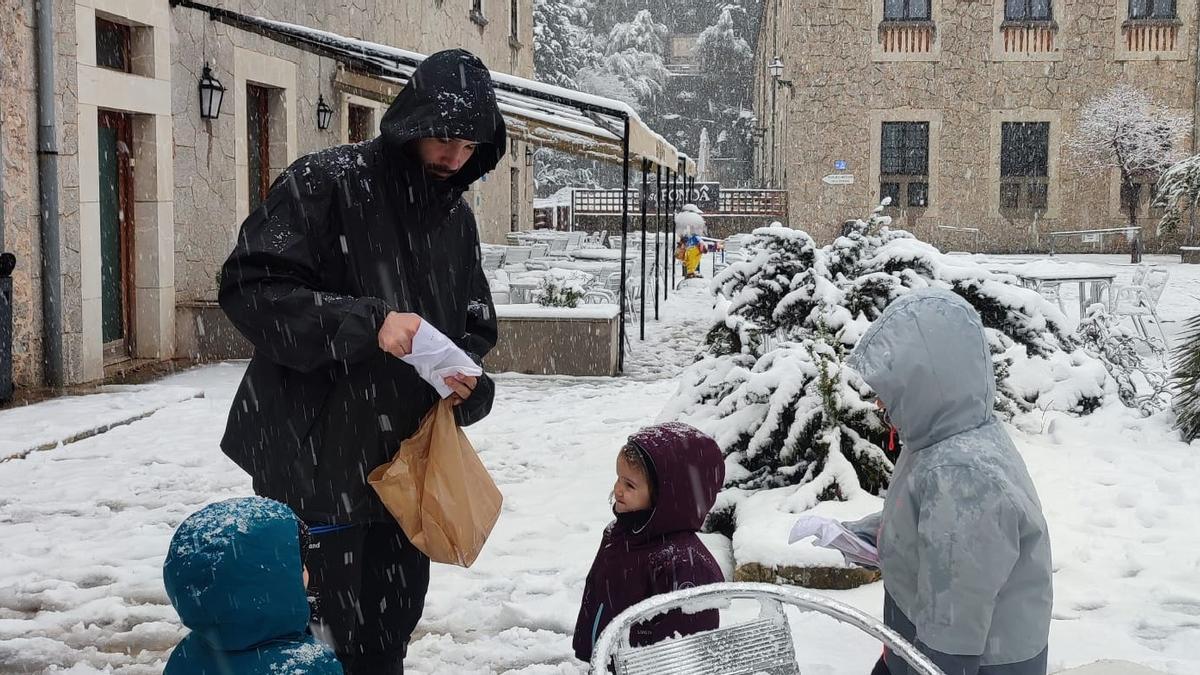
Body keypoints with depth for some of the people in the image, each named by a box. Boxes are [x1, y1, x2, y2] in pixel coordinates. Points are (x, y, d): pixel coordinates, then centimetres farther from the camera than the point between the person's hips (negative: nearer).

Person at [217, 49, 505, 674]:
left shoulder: (456, 216, 10)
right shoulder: (325, 182, -10)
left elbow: (475, 325, 17)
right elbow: (250, 289, -18)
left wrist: (467, 377, -7)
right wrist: (367, 322, -29)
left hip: (407, 459, 6)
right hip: (319, 457, -6)